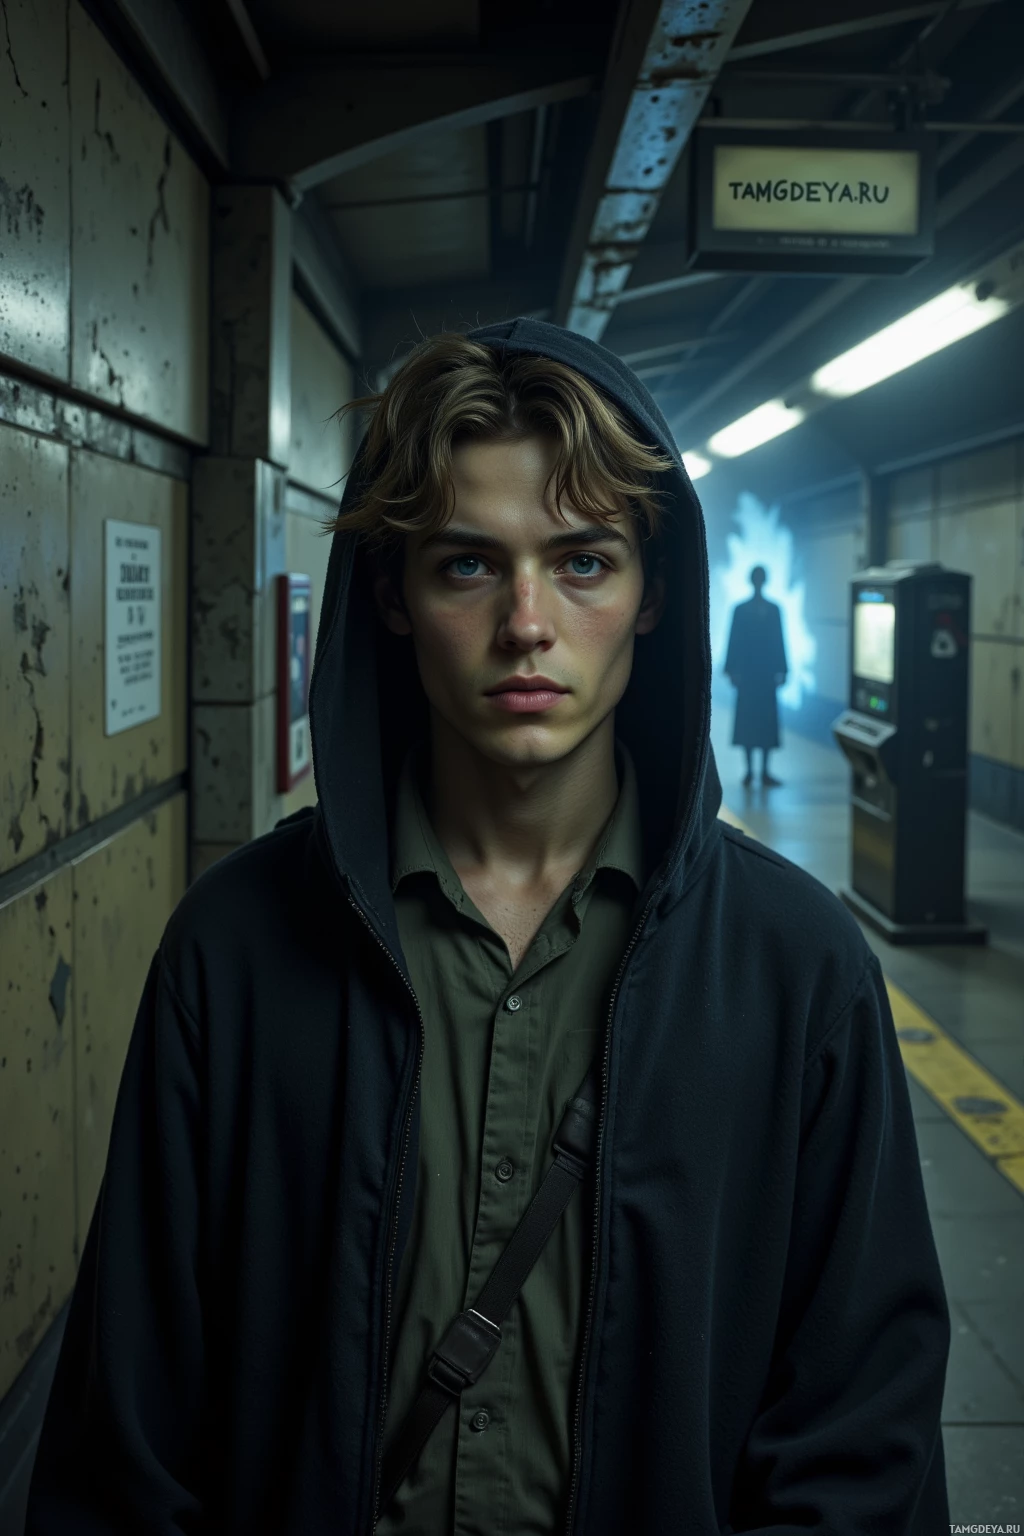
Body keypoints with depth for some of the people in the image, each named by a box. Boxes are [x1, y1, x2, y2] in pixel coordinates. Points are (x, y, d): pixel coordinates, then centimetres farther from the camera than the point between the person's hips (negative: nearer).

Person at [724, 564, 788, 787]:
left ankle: (764, 771, 4)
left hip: (767, 672, 2)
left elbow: (778, 641, 7)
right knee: (747, 720, -1)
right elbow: (734, 641, 1)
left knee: (767, 721, 1)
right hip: (747, 672, -1)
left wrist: (781, 670, 2)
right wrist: (733, 670, -5)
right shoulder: (740, 609, 3)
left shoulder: (774, 609, 8)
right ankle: (749, 771, 4)